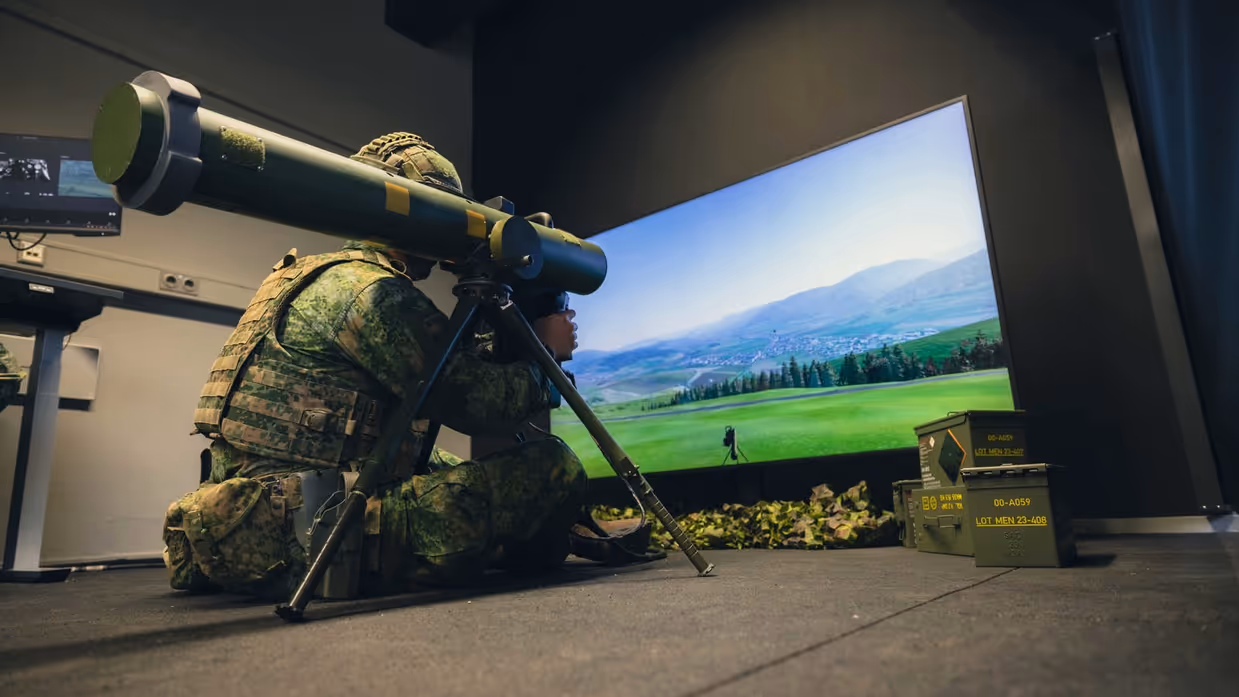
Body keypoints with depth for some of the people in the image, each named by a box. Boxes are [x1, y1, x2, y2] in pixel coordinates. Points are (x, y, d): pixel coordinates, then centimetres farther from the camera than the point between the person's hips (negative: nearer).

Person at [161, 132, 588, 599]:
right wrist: (546, 350, 2)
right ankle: (517, 563, 18)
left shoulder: (321, 275, 15)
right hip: (292, 543, -10)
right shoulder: (372, 291, -15)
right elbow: (486, 406, -14)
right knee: (554, 467, -10)